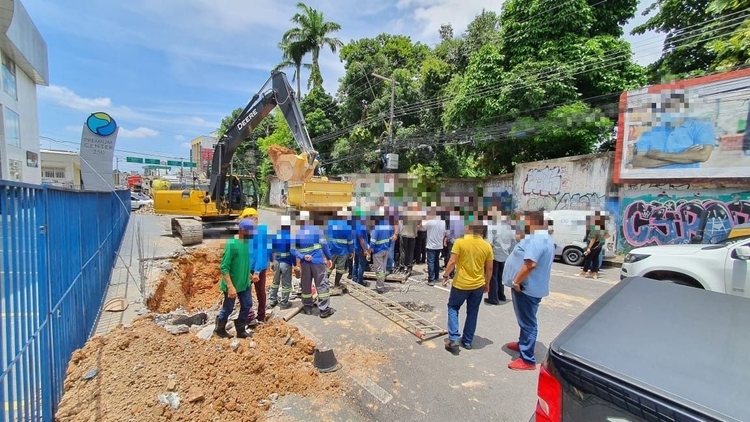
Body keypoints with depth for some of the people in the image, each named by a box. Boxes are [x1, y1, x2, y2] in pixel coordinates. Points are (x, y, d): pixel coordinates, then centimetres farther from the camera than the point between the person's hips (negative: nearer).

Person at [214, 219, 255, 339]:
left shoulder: (247, 243, -1)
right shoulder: (231, 244, -23)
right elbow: (223, 267, -23)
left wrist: (249, 275, 14)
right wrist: (230, 286, -26)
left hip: (245, 283, 7)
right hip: (232, 284, -7)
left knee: (247, 305, 12)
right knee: (228, 308, 12)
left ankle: (240, 330, 30)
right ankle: (219, 329, 38)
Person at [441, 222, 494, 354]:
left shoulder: (460, 242, -13)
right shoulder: (487, 246, -3)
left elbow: (452, 262, -14)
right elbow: (489, 268, 3)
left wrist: (446, 275, 0)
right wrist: (487, 283, 17)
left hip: (460, 284, -3)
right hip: (478, 285, 3)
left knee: (453, 307, 16)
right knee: (472, 313, 16)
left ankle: (453, 338, 7)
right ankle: (467, 341, 27)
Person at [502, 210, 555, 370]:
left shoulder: (536, 240, -24)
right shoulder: (543, 238, 13)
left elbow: (530, 264, -33)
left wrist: (516, 281, -23)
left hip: (527, 288, -11)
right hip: (529, 286, 11)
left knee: (527, 322, -1)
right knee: (525, 320, 24)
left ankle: (527, 360, 9)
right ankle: (523, 343, 42)